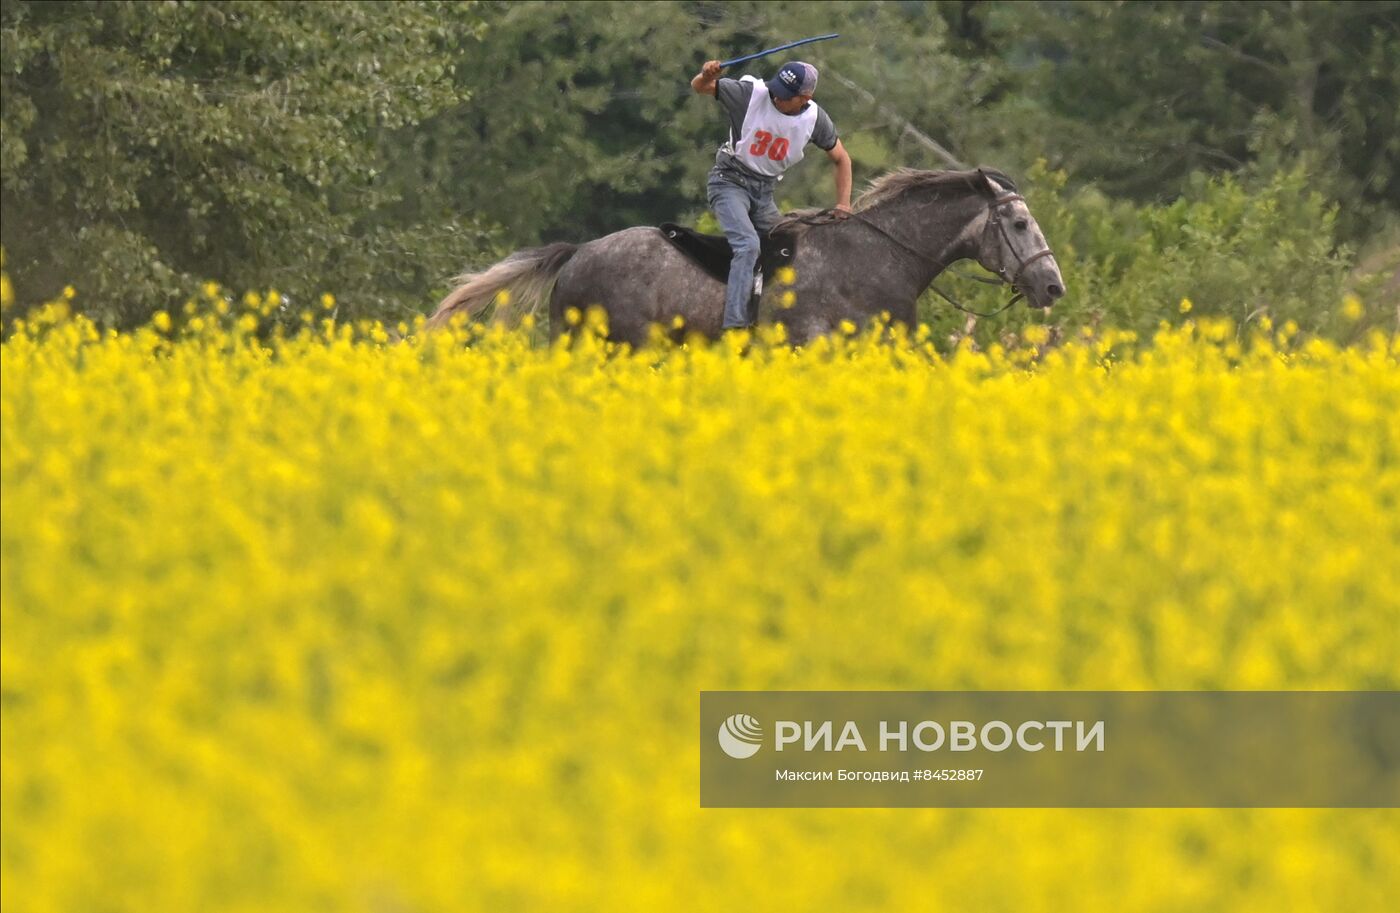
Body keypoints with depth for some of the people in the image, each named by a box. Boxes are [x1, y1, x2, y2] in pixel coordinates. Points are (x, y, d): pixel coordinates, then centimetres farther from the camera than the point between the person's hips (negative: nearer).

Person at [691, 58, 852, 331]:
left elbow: (841, 159, 6)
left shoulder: (815, 119, -9)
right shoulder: (751, 94, -19)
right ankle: (734, 325, -32)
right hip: (730, 181, -5)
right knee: (748, 245, -25)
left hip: (764, 191, 5)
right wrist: (706, 76, -35)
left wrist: (843, 204, -5)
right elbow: (699, 88, -10)